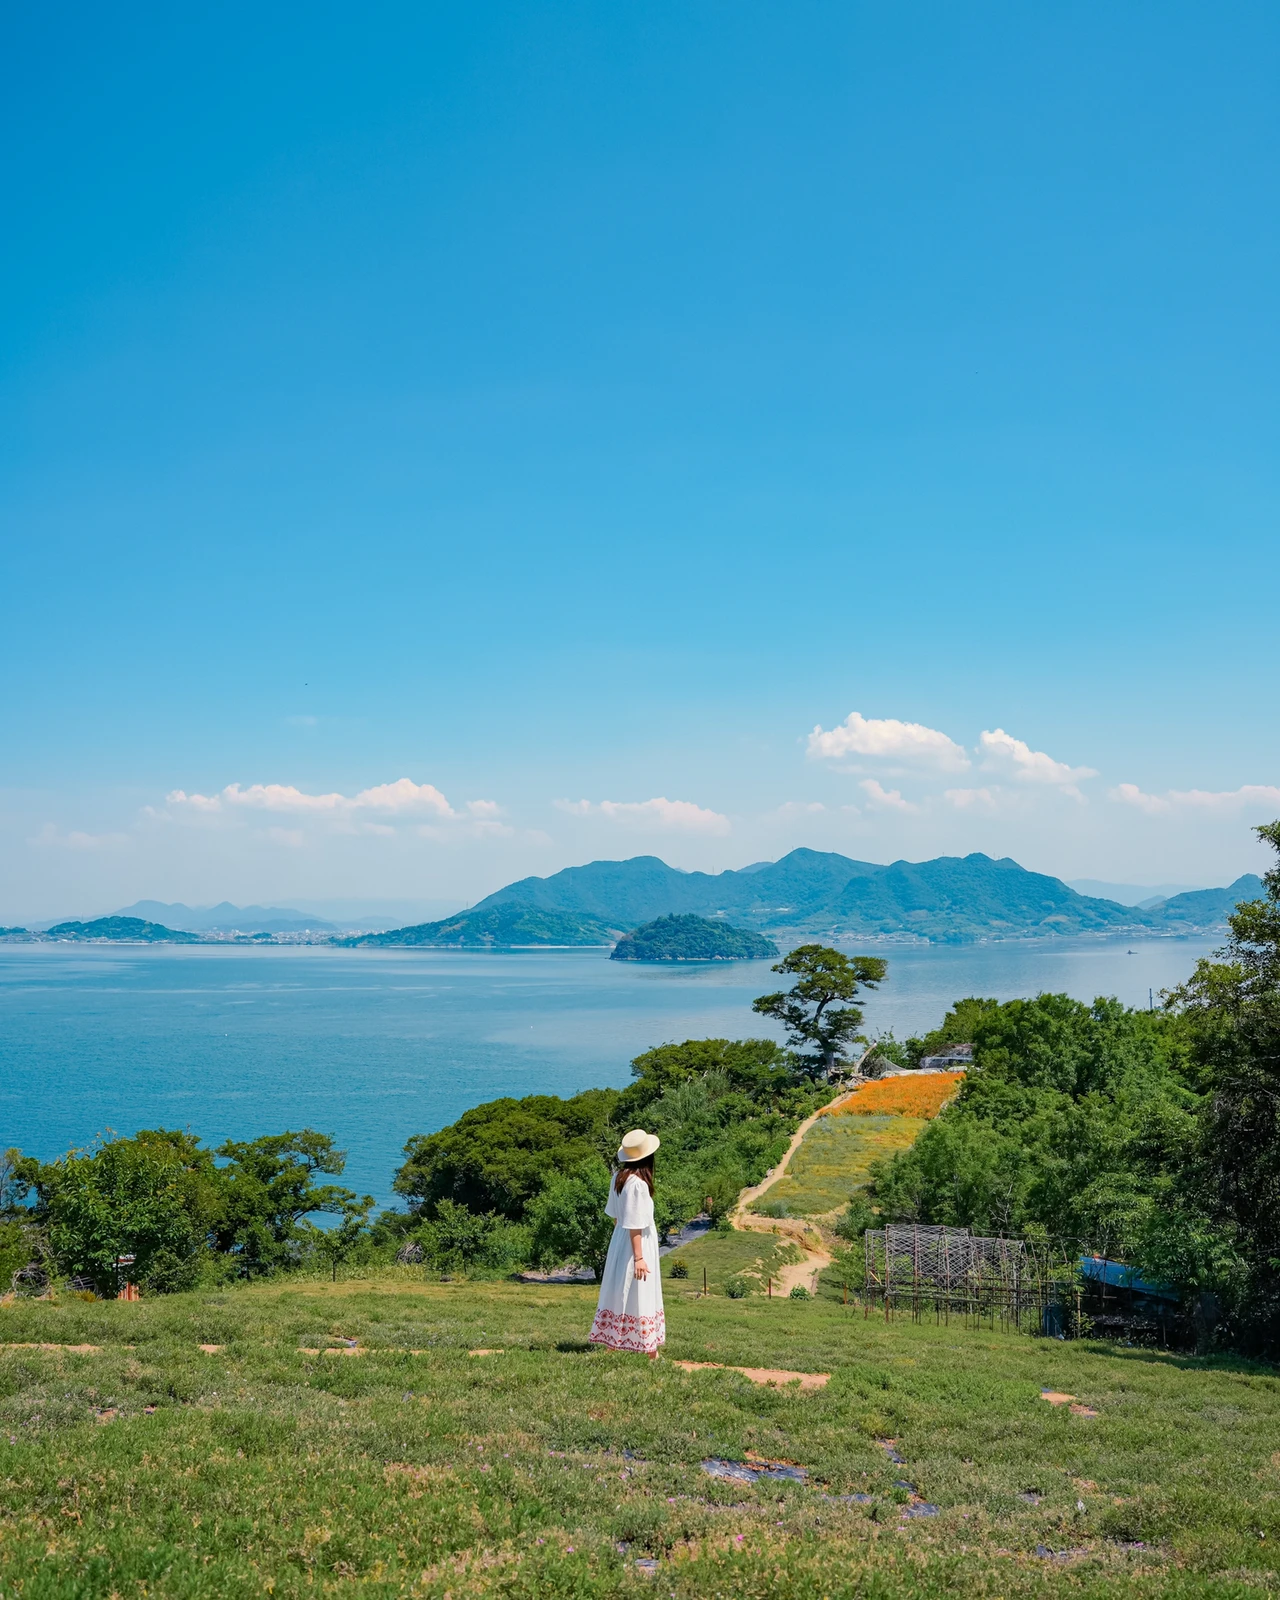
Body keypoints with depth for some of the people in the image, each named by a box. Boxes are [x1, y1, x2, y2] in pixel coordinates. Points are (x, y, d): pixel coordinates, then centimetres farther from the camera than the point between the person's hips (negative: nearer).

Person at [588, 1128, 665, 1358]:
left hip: (619, 1241, 9)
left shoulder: (619, 1177, 2)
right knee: (641, 1298, -2)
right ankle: (651, 1352, 6)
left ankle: (612, 1345, 21)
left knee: (619, 1294, 14)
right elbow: (635, 1225, -21)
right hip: (637, 1244, -9)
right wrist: (639, 1258, -18)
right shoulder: (638, 1184, -23)